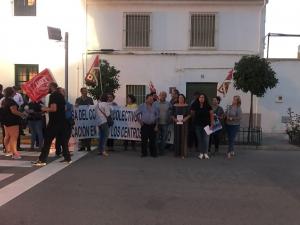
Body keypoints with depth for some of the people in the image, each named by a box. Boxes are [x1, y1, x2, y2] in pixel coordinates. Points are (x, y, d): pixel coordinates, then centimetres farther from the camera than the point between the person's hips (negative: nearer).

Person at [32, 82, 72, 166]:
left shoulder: (53, 96, -13)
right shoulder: (61, 95, 14)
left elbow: (53, 108, -24)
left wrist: (45, 109, -6)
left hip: (54, 122, -9)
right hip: (62, 121, 9)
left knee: (47, 140, -4)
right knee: (62, 139, 13)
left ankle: (42, 160, -3)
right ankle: (67, 158, 15)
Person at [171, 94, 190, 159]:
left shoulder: (186, 106, 3)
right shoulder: (175, 106, 7)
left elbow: (189, 114, 1)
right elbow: (172, 114, 8)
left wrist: (185, 118, -15)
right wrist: (174, 119, -10)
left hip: (184, 123, -1)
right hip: (176, 123, 1)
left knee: (183, 137, -1)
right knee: (177, 137, 1)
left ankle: (183, 153, 3)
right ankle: (177, 152, 8)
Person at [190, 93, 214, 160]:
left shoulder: (208, 106, -3)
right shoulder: (195, 106, -2)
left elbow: (211, 115, -1)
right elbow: (192, 114, 7)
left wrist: (212, 124, -4)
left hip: (206, 125, -1)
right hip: (198, 125, 1)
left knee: (206, 139, -3)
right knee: (199, 139, 6)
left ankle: (205, 153, 6)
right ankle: (201, 153, 14)